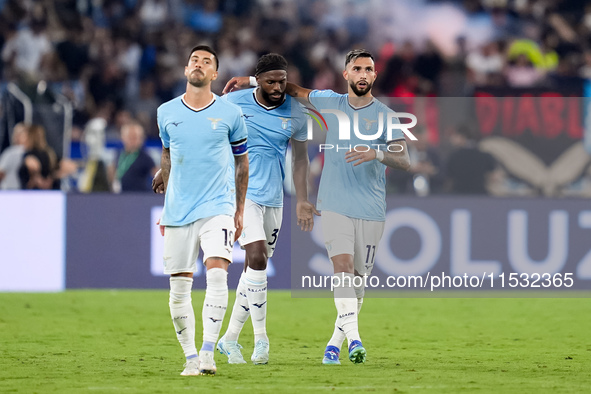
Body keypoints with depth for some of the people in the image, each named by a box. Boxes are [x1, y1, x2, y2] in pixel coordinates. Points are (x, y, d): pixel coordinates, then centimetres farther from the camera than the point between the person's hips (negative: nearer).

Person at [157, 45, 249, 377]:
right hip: (178, 211, 2)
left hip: (217, 208, -2)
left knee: (217, 272, -20)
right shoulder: (167, 112, 7)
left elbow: (242, 161, 12)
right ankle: (190, 357, 11)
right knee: (179, 286, 1)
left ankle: (208, 353, -21)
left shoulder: (230, 113, 2)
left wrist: (240, 211, 12)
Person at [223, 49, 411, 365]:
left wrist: (377, 154, -26)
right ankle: (353, 338, -29)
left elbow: (404, 160, -7)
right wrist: (250, 81, 19)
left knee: (357, 278, 2)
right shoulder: (331, 103, 8)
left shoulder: (384, 115, 1)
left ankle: (335, 342, 16)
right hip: (335, 205, 0)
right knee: (342, 265, -19)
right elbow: (294, 90, 24)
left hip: (371, 211, 0)